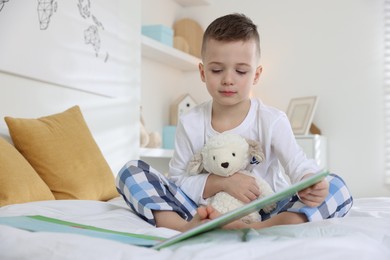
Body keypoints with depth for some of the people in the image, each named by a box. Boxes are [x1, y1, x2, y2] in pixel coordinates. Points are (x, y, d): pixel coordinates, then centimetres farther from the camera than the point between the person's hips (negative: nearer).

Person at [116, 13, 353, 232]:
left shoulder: (272, 121, -4)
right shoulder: (190, 123, -1)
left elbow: (300, 166, -15)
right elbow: (176, 181, -3)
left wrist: (310, 184, -41)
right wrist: (221, 182, -20)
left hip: (264, 211, 0)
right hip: (204, 211, 1)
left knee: (337, 187, -22)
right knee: (131, 171, -11)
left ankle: (254, 230, -43)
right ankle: (186, 227, -37)